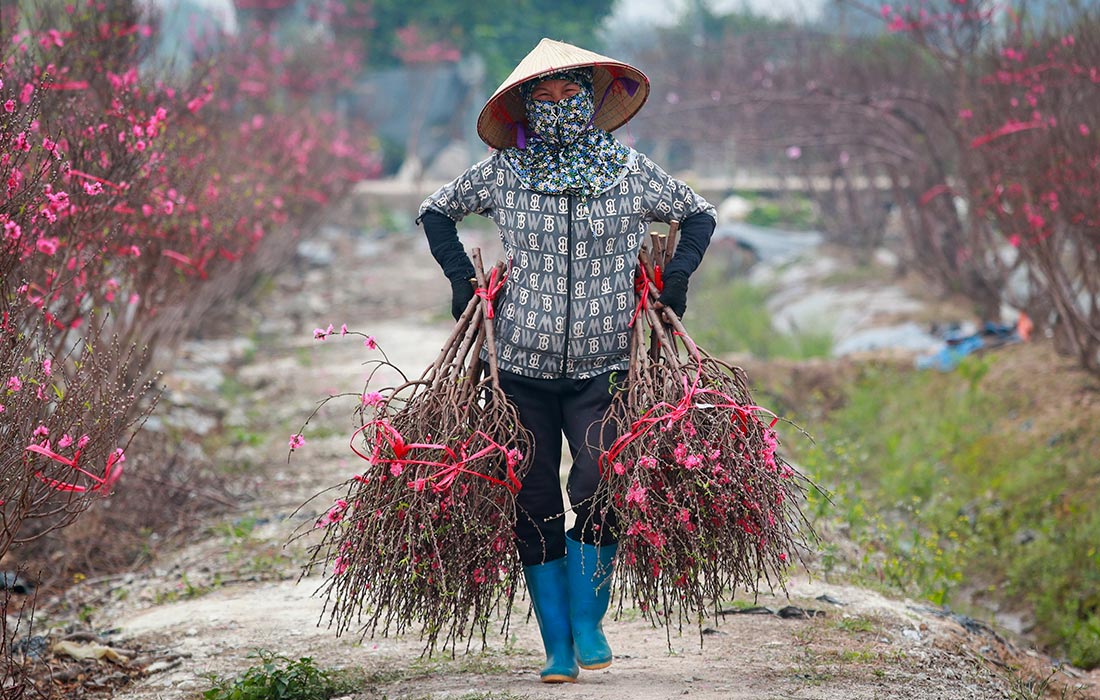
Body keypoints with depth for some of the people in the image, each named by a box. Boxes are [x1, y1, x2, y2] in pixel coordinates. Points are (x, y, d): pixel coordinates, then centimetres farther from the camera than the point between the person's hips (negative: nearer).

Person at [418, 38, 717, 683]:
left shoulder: (631, 172, 1)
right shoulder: (503, 173, 1)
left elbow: (699, 214, 16)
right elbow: (436, 212, 17)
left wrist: (676, 278, 2)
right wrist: (462, 277, 5)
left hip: (603, 368, -1)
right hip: (523, 368, 1)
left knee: (599, 492, -16)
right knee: (536, 509, 2)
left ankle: (589, 622, 5)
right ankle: (558, 648, 12)